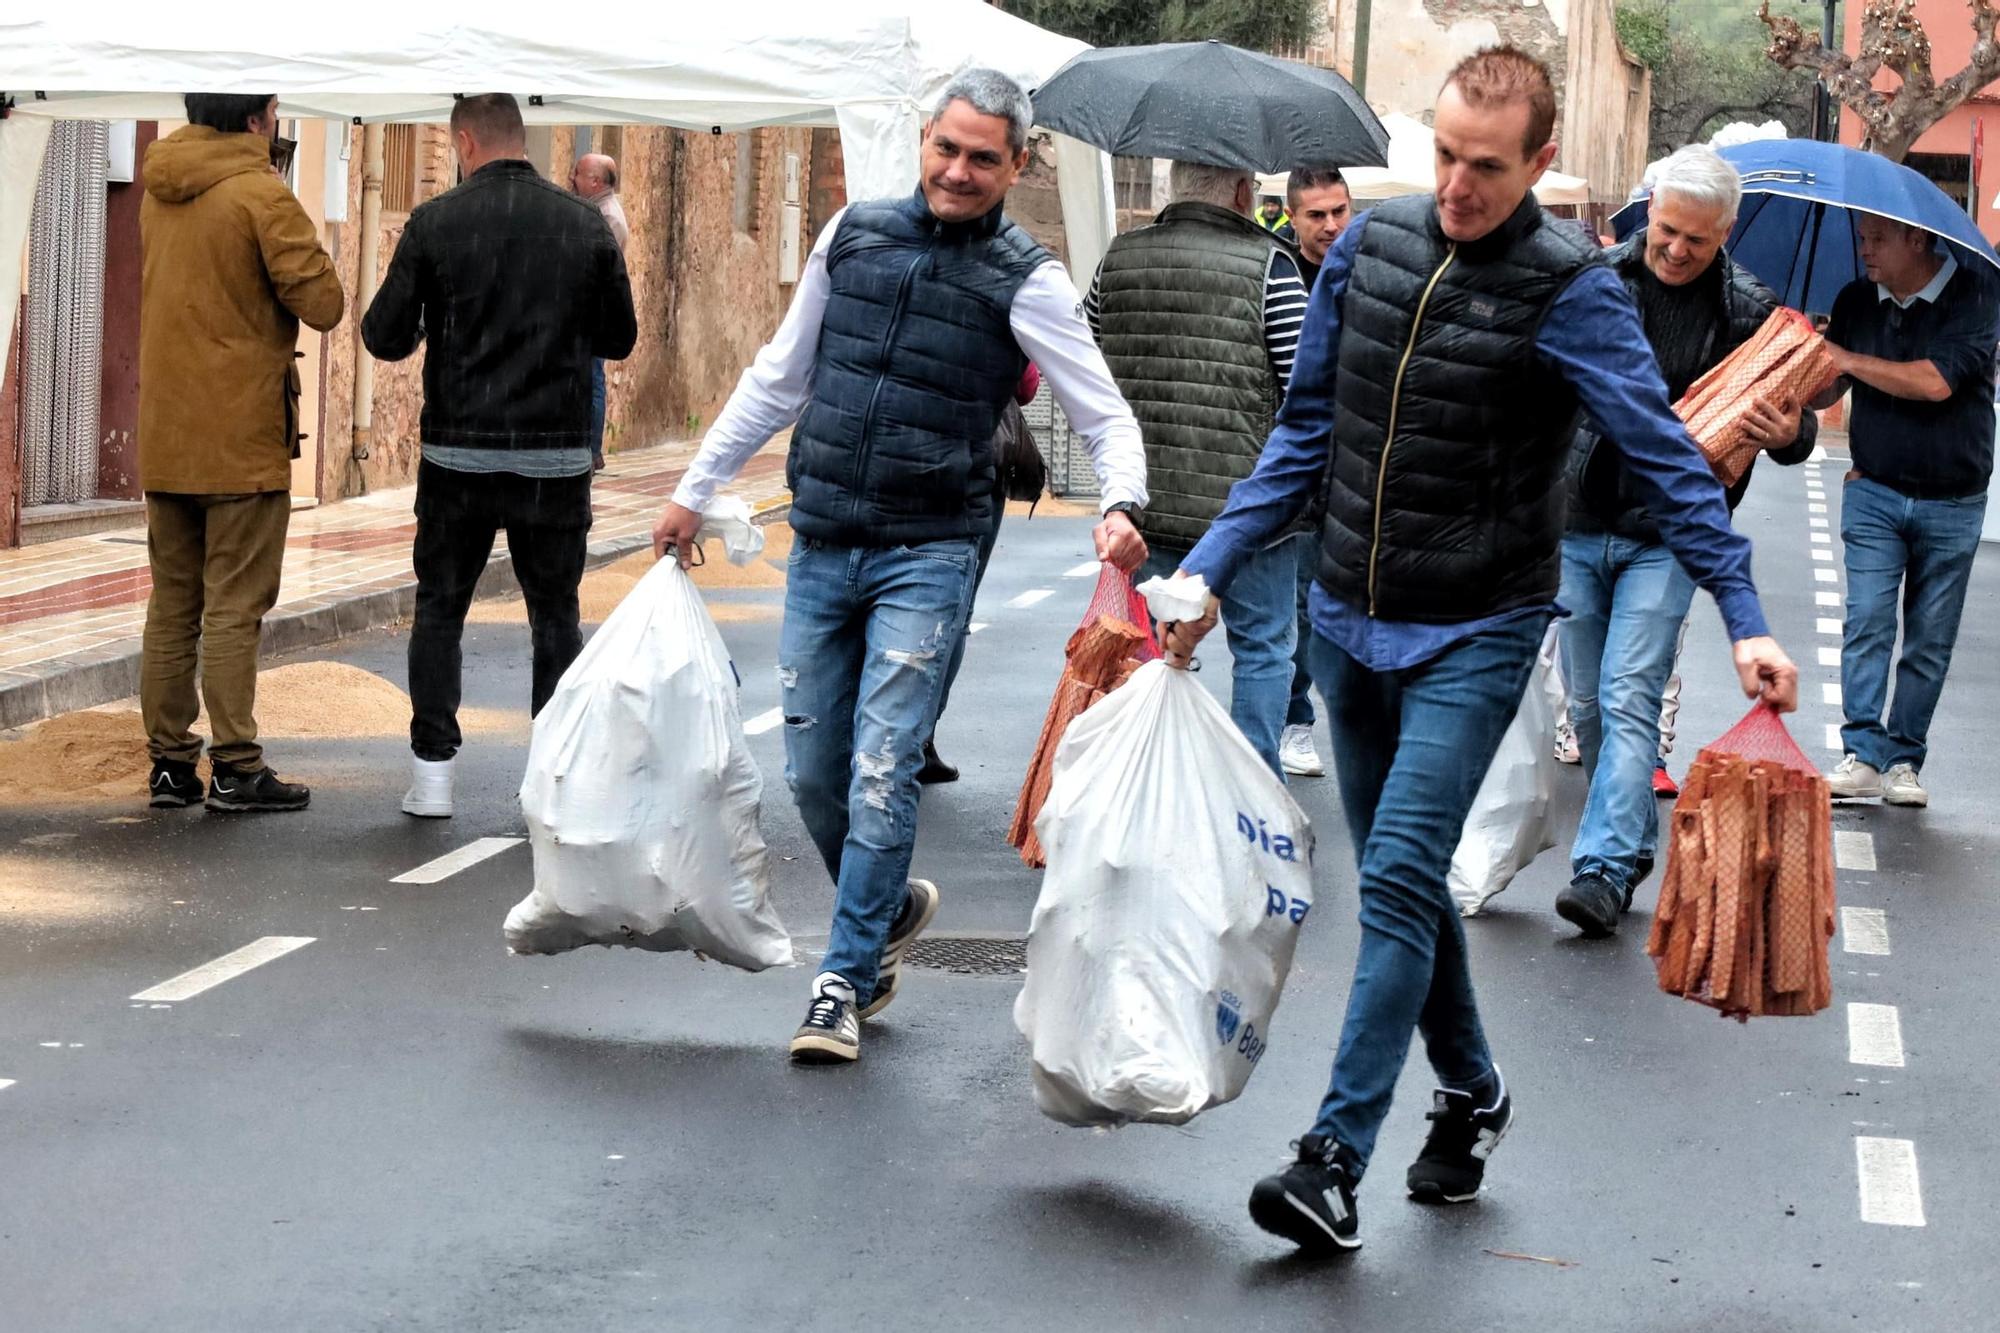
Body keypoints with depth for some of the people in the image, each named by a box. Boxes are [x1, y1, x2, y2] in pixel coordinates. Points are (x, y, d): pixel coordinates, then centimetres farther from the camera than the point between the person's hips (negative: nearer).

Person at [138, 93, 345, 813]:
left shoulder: (158, 193, 10)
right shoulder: (259, 195, -13)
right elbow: (323, 303, -14)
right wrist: (306, 256, 2)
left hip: (164, 434, 7)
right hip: (240, 436, -7)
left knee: (172, 603, 11)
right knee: (234, 606, -3)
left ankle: (169, 760, 15)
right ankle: (236, 767, -2)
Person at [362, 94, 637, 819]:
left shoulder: (435, 223, -6)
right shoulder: (584, 225, 0)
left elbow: (385, 337, -4)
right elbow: (619, 337, 7)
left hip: (458, 456, -1)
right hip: (557, 455, 1)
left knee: (439, 609, 12)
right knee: (555, 616, 9)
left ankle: (432, 769, 10)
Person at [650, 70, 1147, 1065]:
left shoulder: (1025, 282, -5)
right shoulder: (854, 234, 6)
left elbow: (1107, 418, -7)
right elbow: (780, 379, 16)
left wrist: (1120, 505, -27)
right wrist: (697, 487, 18)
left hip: (926, 559, -4)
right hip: (821, 546, 4)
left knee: (881, 774, -10)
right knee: (813, 775, 9)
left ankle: (844, 981, 2)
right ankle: (891, 908, 35)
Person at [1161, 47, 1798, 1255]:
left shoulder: (1570, 290, -13)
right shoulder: (1370, 244, 2)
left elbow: (1665, 456, -16)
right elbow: (1307, 433, 10)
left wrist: (1745, 618, -24)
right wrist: (1209, 572, 6)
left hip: (1477, 634, -5)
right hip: (1351, 622, 6)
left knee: (1399, 880, -14)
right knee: (1403, 880, 14)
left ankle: (1336, 1157, -12)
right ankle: (1471, 1091, 33)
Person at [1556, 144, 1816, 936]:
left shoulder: (1749, 312, -2)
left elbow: (1794, 422, 5)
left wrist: (1790, 436, -17)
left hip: (1666, 536, -3)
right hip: (1577, 522, 3)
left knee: (1630, 699, -13)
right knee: (1587, 703, 10)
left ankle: (1603, 869, -17)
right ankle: (1635, 840, 26)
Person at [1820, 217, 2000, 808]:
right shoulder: (1856, 302, 5)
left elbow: (1936, 381, -24)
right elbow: (1823, 394, 11)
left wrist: (1847, 360, -19)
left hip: (1951, 505, -2)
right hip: (1874, 493, 2)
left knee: (1930, 641, 3)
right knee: (1867, 624, -9)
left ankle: (1903, 760, 9)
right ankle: (1863, 754, -11)